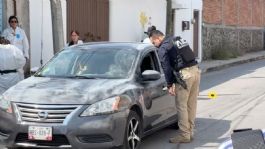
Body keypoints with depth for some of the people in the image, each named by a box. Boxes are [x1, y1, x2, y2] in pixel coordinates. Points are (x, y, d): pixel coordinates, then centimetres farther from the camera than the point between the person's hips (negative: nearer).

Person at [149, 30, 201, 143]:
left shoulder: (163, 49, -4)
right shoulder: (178, 39, 21)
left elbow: (167, 68, -8)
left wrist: (170, 85, -2)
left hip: (185, 74, -8)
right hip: (195, 70, 8)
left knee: (181, 105, -1)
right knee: (191, 104, 13)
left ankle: (184, 135, 1)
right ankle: (190, 132, 20)